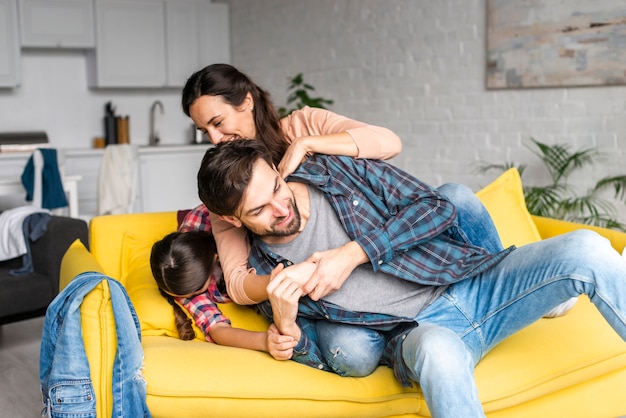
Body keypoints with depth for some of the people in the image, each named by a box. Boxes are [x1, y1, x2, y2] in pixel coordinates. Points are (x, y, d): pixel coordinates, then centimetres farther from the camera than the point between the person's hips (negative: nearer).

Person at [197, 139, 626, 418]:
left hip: (472, 280, 2)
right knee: (437, 349, -42)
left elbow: (437, 207, -4)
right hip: (417, 330, -2)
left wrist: (353, 252, -15)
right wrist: (286, 325, -19)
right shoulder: (265, 271, 0)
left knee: (585, 248, -22)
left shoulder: (335, 169, -1)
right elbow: (317, 359, 5)